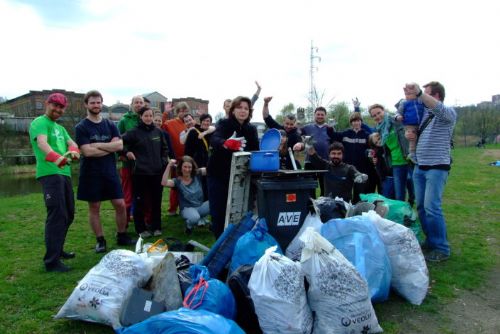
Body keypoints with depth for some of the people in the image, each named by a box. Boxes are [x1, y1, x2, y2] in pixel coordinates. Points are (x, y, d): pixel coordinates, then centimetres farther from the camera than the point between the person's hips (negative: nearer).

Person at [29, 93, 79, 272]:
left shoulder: (60, 128, 23)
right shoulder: (39, 122, -3)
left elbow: (72, 143, 8)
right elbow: (42, 143, -22)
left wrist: (73, 151, -18)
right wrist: (56, 158, -42)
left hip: (64, 173, 9)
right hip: (49, 174, -9)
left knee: (68, 214, 14)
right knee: (57, 215, -14)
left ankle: (57, 249, 30)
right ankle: (51, 261, -9)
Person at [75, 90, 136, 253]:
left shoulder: (110, 125, 8)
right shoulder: (81, 127, -3)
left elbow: (119, 145, -7)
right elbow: (87, 151, -15)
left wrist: (98, 145, -14)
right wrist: (110, 148, -8)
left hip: (110, 172, 3)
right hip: (91, 173, -3)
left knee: (120, 204, 3)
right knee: (94, 207, 5)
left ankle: (122, 236, 20)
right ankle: (100, 241, 17)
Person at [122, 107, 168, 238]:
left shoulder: (158, 132, 8)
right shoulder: (134, 132, -4)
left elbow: (164, 148, 17)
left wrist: (163, 161, 7)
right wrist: (127, 152, -7)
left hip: (157, 172, 3)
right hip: (140, 172, -3)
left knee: (156, 201, 9)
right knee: (140, 201, 4)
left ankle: (156, 227, 21)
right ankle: (141, 229, 15)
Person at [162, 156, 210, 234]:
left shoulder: (197, 175, -1)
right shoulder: (177, 181, -7)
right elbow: (164, 183, -25)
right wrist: (169, 166, -26)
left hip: (201, 206, 3)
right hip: (187, 208, -3)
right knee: (194, 218, -39)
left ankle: (201, 218, 3)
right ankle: (189, 225, 2)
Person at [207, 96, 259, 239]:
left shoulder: (251, 129, 3)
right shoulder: (224, 124, -9)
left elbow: (255, 151, -4)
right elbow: (214, 140, -29)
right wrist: (226, 143, -50)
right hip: (218, 174, -3)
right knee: (218, 211, 1)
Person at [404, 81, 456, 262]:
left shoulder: (448, 113, -7)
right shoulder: (424, 112, 12)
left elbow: (439, 108, -30)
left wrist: (418, 93, -42)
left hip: (437, 168, -7)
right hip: (420, 167, 7)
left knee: (431, 207, -11)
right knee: (421, 206, 10)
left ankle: (442, 249, 1)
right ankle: (431, 241, 24)